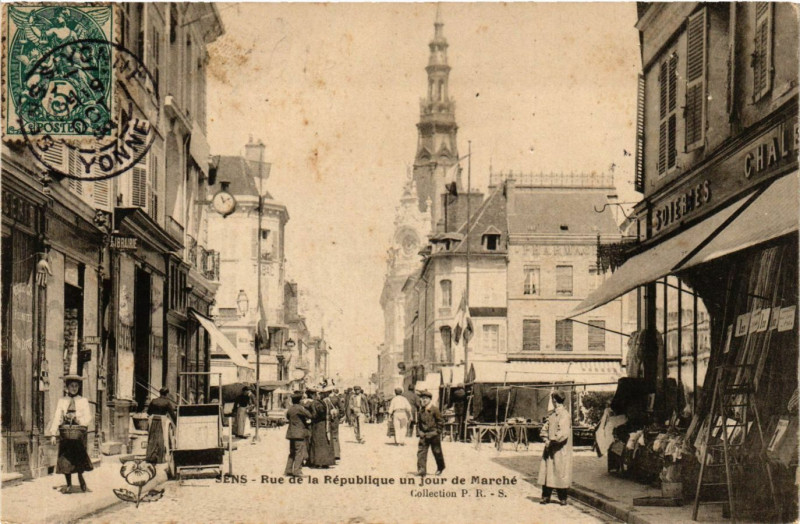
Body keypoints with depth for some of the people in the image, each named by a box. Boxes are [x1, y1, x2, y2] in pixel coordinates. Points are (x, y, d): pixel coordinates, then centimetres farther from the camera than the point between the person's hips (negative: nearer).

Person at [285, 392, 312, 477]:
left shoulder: (290, 408, 9)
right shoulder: (299, 408, -16)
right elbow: (309, 415, -17)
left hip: (291, 433, 8)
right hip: (299, 433, -8)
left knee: (292, 453, 15)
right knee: (300, 452, -4)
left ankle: (288, 470, 16)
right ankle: (297, 470, -8)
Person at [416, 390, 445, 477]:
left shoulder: (435, 409, -7)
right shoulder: (421, 411, 7)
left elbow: (441, 422, -5)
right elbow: (418, 422, 17)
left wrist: (437, 432, -10)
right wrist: (419, 432, 4)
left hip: (433, 435, -4)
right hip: (423, 435, 4)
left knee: (437, 452, 9)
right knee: (421, 451, -9)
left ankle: (440, 468, 31)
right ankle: (421, 470, -11)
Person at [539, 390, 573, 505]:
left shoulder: (564, 415, -15)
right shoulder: (552, 414, 11)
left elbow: (564, 433, -22)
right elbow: (545, 427, 15)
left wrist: (552, 441, -16)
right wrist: (546, 439, -3)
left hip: (560, 450, -7)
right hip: (550, 449, 7)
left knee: (560, 473, 0)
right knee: (547, 471, 8)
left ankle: (563, 498, 12)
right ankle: (546, 496, 16)